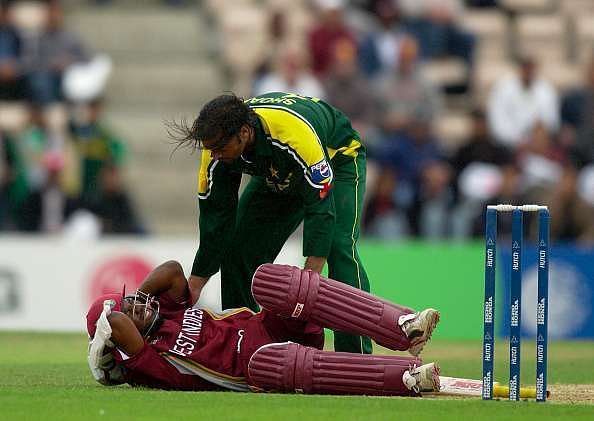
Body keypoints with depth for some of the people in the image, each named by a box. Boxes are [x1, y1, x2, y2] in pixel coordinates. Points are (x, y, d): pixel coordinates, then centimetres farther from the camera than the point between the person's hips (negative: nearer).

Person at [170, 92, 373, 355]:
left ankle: (358, 358, -23)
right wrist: (192, 288, -18)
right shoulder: (217, 147, -26)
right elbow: (215, 218, -17)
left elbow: (321, 207, -39)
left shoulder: (296, 134, -44)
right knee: (237, 247, -6)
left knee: (340, 248, -24)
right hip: (276, 176, 6)